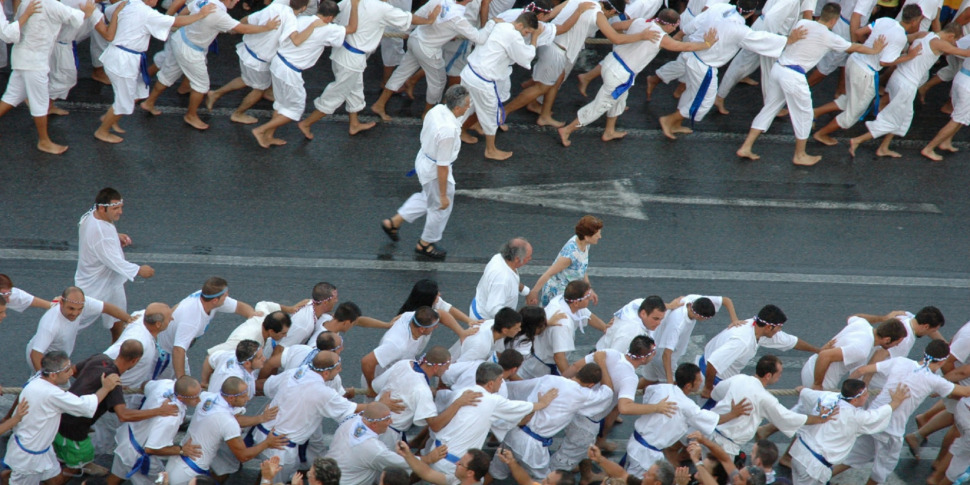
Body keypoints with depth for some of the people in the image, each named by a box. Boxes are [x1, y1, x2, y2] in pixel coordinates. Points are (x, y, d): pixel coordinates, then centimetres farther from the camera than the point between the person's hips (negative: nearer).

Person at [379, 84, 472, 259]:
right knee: (440, 208, 19)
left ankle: (394, 222, 41)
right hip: (434, 171, -8)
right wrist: (444, 195, -18)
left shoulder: (436, 110, -12)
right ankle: (425, 244, 41)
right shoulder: (448, 131, -37)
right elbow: (442, 166, -29)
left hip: (423, 158, 8)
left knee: (427, 198, 33)